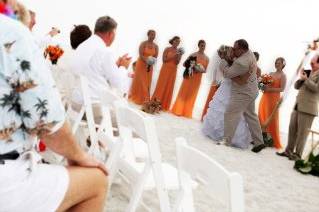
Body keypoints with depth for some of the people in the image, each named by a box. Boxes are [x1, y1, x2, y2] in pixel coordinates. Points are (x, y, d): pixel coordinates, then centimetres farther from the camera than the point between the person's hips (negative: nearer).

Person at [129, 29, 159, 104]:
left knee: (147, 83, 6)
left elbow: (155, 57, 1)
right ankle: (136, 97, 14)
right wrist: (147, 61, -28)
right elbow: (140, 55, -16)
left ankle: (144, 99, 14)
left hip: (150, 66, 4)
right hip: (141, 64, -4)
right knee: (140, 81, 1)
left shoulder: (156, 46, 3)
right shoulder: (143, 43, -9)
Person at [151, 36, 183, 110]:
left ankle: (164, 105, 9)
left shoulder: (178, 52, 8)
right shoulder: (167, 49, 0)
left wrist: (179, 56, -14)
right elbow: (164, 59, -8)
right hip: (165, 69, -3)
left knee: (169, 88, 3)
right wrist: (173, 56, -14)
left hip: (173, 71, 4)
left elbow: (177, 63, 1)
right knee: (161, 86, -3)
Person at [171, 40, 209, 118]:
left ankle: (187, 112, 16)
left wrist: (202, 70, -13)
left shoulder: (206, 58, 3)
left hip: (197, 79, 3)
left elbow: (205, 70, 8)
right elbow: (184, 64, -2)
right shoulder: (193, 55, -4)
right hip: (189, 76, -2)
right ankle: (178, 110, 11)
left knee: (192, 95, 7)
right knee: (183, 93, 1)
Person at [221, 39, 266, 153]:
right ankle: (259, 142, 22)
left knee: (230, 115, -7)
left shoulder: (241, 63, -28)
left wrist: (223, 63, -2)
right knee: (251, 115, 15)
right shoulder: (249, 53, 2)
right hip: (250, 91, 10)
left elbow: (227, 74, -18)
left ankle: (226, 142, -4)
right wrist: (232, 57, 0)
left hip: (242, 93, -10)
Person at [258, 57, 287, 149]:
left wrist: (270, 89, -20)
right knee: (262, 117, 6)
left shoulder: (283, 76, -3)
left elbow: (282, 89, -12)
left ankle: (273, 141, 4)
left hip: (274, 98, -7)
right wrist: (263, 85, -1)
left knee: (272, 119, -5)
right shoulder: (271, 73, 17)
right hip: (265, 97, 7)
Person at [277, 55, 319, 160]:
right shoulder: (308, 72, 19)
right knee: (292, 129, 9)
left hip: (307, 108, -7)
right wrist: (301, 78, 2)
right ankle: (288, 151, 18)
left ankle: (298, 154, 5)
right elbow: (296, 86, 19)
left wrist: (306, 79, -9)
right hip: (297, 106, 7)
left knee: (302, 132, -3)